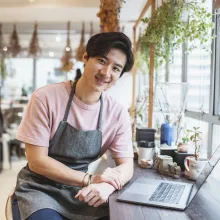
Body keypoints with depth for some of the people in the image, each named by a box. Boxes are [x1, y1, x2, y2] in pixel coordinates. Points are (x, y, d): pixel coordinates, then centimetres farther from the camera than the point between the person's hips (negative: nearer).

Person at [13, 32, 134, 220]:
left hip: (81, 192, 4)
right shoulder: (45, 98, -15)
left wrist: (107, 186, -28)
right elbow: (37, 161, -14)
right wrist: (90, 179, -22)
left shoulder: (118, 114, -6)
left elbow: (126, 166, -5)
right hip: (40, 190, -3)